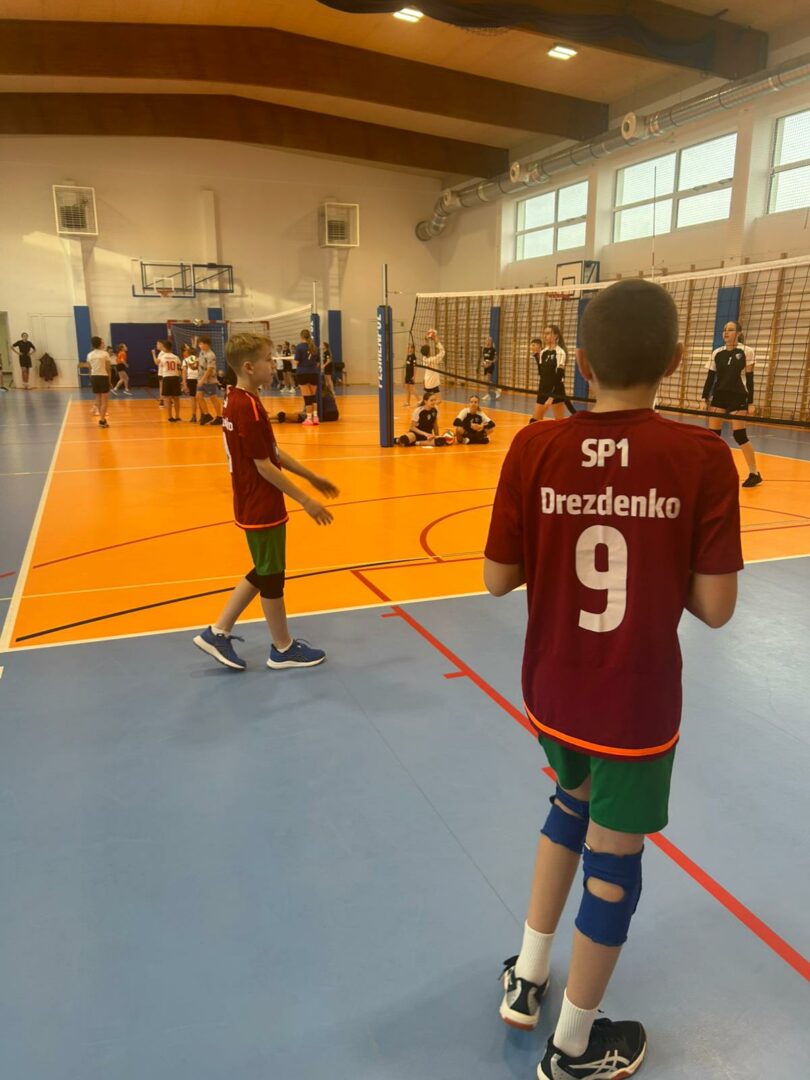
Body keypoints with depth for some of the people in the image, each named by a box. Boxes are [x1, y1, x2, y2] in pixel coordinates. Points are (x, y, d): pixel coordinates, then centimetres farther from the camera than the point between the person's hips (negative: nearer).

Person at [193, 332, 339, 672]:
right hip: (262, 509, -10)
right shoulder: (248, 408, -22)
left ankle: (217, 633, 24)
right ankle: (283, 649, 21)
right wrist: (305, 500, -17)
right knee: (271, 577, 5)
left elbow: (274, 453, 15)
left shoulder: (239, 402, 9)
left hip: (256, 506, 10)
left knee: (263, 574, 20)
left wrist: (312, 477, 17)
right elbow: (264, 467, -22)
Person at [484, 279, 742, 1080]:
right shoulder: (702, 459, -16)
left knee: (573, 800, 31)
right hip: (636, 703, -3)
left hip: (552, 690, 3)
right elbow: (714, 608, -13)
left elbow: (498, 578, -7)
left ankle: (525, 978, 43)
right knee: (613, 856, 17)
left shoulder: (534, 449, -12)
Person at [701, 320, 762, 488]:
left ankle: (754, 473, 3)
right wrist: (705, 398, 3)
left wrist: (750, 402, -7)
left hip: (738, 398, -4)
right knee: (713, 434, 0)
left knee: (739, 435, -8)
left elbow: (749, 378, -4)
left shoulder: (746, 351, -3)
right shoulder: (717, 353, 7)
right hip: (719, 397, 4)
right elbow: (710, 377, 10)